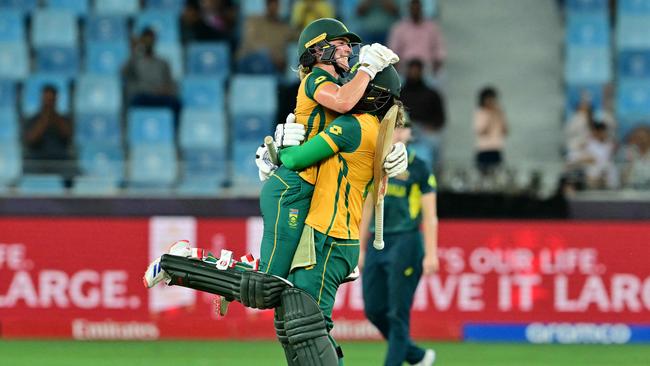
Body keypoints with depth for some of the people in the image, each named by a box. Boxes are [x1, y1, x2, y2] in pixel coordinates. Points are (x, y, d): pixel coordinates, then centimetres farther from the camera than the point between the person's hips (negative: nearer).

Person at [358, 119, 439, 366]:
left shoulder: (418, 168, -3)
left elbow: (430, 216, -5)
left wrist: (431, 254, -13)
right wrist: (361, 250, 17)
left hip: (405, 244, -6)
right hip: (377, 243, 6)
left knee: (397, 314, -7)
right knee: (374, 310, 3)